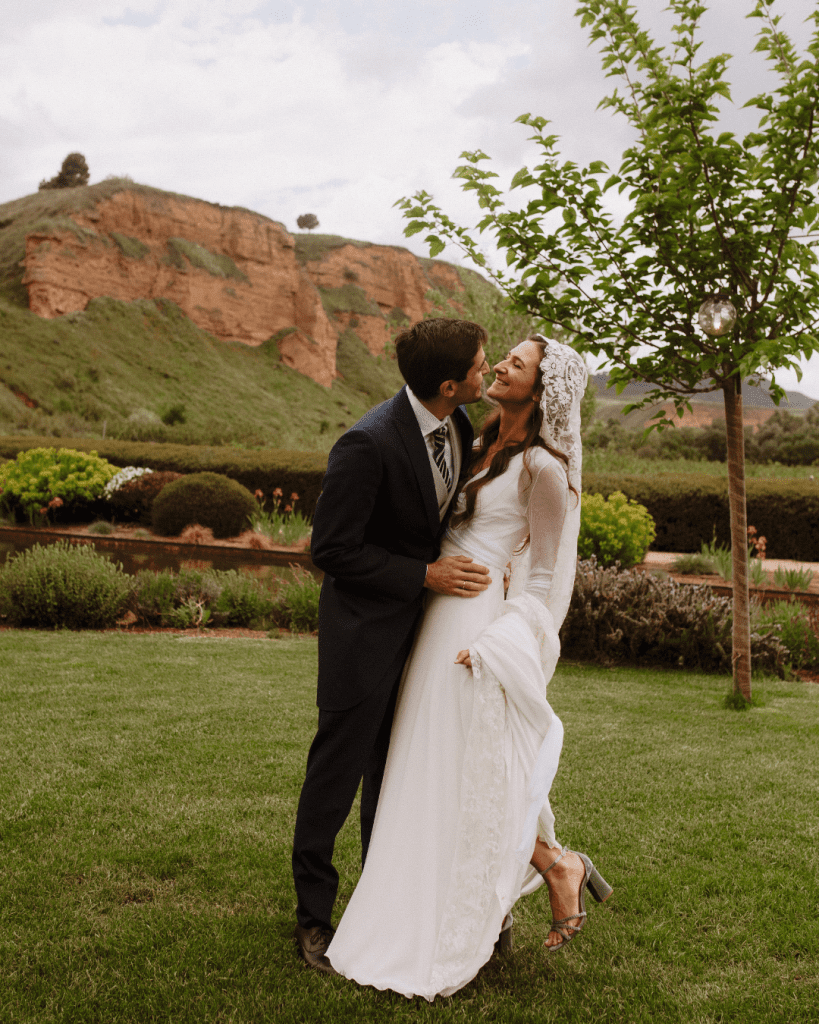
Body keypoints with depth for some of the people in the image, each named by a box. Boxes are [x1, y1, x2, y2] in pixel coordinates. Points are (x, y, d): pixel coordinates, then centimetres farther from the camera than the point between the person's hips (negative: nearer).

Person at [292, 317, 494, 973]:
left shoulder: (459, 425, -2)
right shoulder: (368, 444, -26)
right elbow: (331, 548, -21)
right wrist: (425, 574, -22)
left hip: (425, 616, 7)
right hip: (367, 623, -7)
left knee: (398, 768, 17)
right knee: (340, 765, 4)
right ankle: (314, 916, 22)